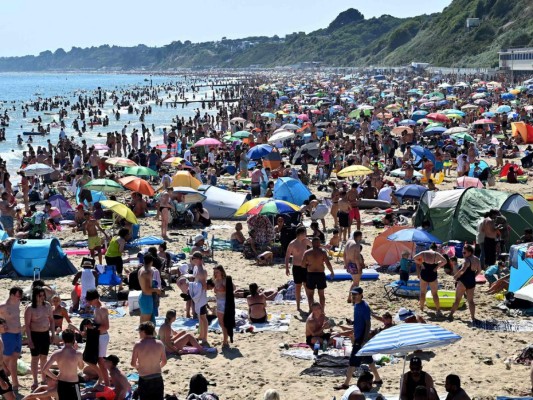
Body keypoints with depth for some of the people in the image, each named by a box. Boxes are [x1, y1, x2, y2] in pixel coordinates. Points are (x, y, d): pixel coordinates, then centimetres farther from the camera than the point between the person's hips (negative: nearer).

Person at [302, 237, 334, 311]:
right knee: (321, 294, 13)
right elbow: (328, 264, -12)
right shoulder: (323, 252, -7)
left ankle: (311, 310, 1)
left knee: (310, 294, 11)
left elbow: (303, 265, -3)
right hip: (320, 274, 0)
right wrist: (332, 272, 3)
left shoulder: (307, 252, -4)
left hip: (311, 274, 0)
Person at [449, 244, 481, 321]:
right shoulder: (477, 260, 6)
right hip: (472, 282, 7)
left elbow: (463, 269, -33)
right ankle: (473, 317, 8)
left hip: (463, 281, -7)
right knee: (470, 300, 12)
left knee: (457, 299, 3)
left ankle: (451, 315, 8)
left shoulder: (467, 260, -18)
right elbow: (479, 270, 16)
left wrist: (456, 276, -21)